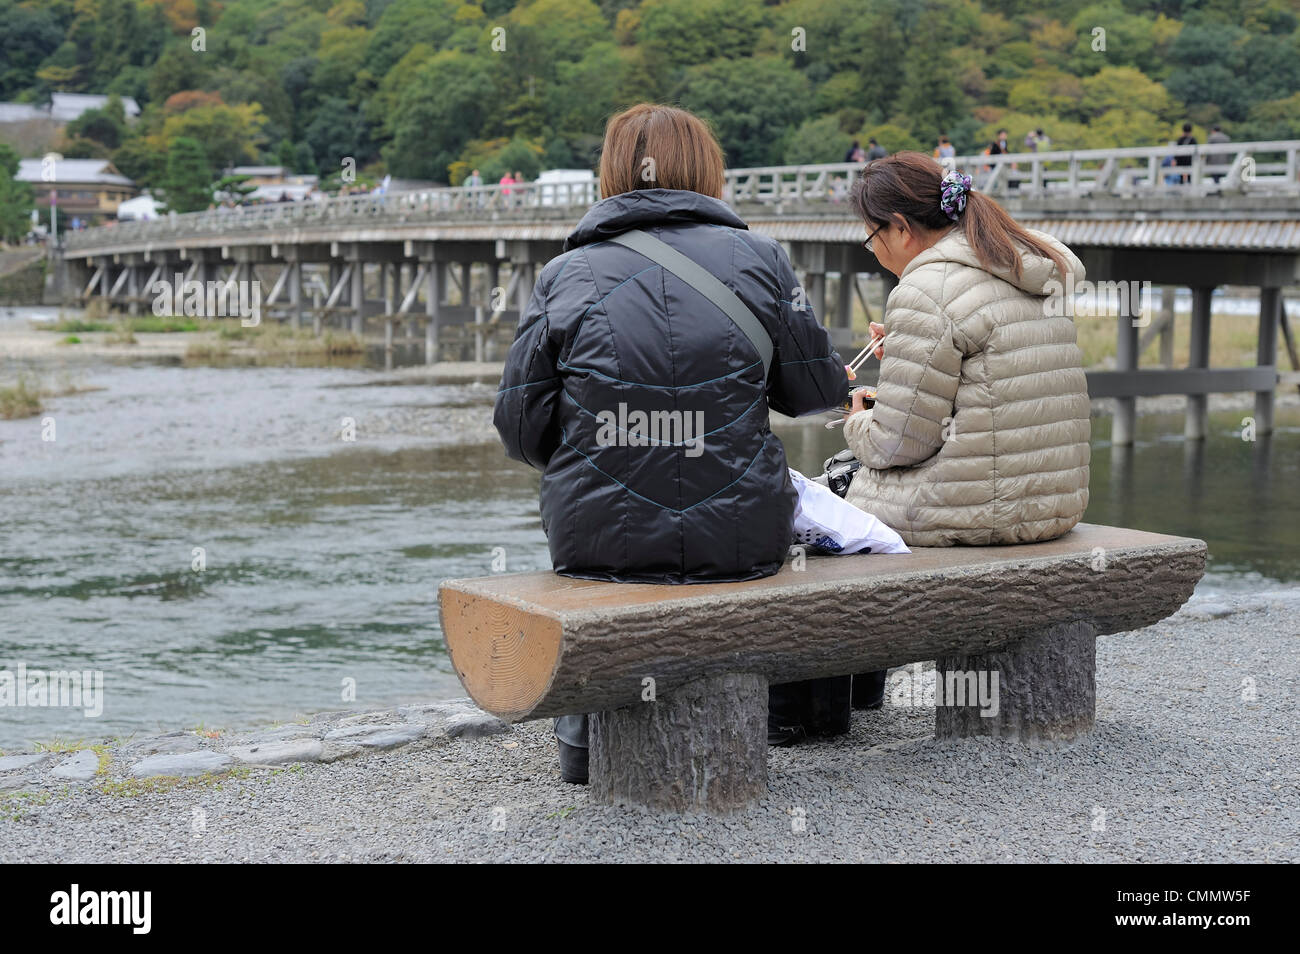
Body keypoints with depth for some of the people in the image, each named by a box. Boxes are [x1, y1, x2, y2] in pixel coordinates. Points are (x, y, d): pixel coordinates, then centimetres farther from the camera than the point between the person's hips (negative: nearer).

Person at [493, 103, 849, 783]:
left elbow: (521, 430, -3)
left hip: (595, 540, 0)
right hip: (741, 539, 0)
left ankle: (584, 733, 39)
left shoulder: (564, 274, -2)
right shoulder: (758, 257, -1)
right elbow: (815, 391, 4)